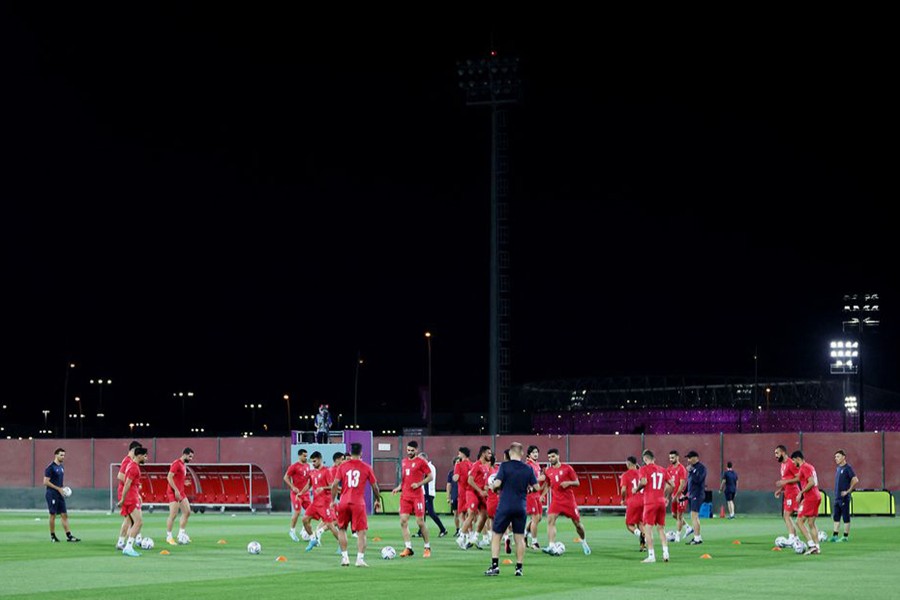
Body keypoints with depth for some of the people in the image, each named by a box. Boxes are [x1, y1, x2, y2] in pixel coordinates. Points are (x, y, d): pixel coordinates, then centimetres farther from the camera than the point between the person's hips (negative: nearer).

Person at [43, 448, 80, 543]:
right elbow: (46, 482, -16)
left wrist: (63, 489, 9)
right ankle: (52, 536, 8)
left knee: (64, 515, 4)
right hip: (52, 494, -8)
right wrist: (58, 488, -17)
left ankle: (69, 536, 2)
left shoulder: (61, 467, 14)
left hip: (60, 494, 8)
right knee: (53, 515, -1)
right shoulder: (51, 467, -11)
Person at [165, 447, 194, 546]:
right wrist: (176, 490, -22)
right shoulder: (176, 463, -13)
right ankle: (169, 537, 1)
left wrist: (180, 491, 18)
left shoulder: (184, 465, 15)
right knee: (173, 515, -7)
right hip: (173, 492, -9)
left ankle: (181, 534, 12)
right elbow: (169, 477, -19)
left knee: (187, 512, 6)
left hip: (180, 492, 9)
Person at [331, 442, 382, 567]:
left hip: (344, 502, 2)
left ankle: (345, 557, 12)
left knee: (341, 529, 18)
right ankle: (360, 559, -11)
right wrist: (378, 500, 22)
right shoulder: (366, 467, 3)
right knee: (361, 532, 1)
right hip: (358, 503, -2)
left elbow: (335, 484, -1)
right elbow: (375, 486, 7)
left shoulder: (343, 466, 5)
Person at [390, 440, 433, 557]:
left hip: (417, 495, -6)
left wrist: (419, 484, -17)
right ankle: (408, 548, -2)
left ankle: (427, 547, 12)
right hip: (405, 495, 6)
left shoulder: (421, 462, -5)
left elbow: (430, 476, -5)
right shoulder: (404, 462, 14)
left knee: (420, 522, -3)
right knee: (403, 521, -5)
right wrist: (399, 487, 10)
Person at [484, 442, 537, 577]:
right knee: (520, 538, 10)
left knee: (496, 535, 7)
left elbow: (497, 484, -15)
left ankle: (495, 566, -1)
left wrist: (493, 485, 6)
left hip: (505, 506, -2)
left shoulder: (505, 466, -8)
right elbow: (536, 487, 4)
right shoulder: (528, 469, 1)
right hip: (521, 507, 2)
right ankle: (519, 568, 8)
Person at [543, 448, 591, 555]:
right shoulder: (548, 471, 7)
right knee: (550, 520, -21)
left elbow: (577, 483, 1)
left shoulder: (567, 468, -2)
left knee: (577, 522, 7)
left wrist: (568, 483, -17)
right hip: (556, 501, 2)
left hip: (569, 500, -2)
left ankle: (584, 542, 34)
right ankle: (551, 546, -27)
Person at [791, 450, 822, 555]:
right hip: (816, 497, 10)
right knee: (811, 523, 11)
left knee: (799, 521, -5)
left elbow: (811, 483, -22)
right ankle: (816, 548, 7)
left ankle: (811, 544, -13)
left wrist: (801, 493, -17)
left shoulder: (804, 467, -12)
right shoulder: (809, 466, 18)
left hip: (810, 498, -10)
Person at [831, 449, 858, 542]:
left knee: (845, 517, -1)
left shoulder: (847, 468, -11)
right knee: (836, 517, 9)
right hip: (837, 497, 8)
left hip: (844, 498, -8)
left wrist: (848, 491, -16)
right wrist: (836, 494, 15)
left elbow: (855, 480, -19)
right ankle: (835, 536, 13)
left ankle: (846, 537, 3)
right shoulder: (838, 468, 14)